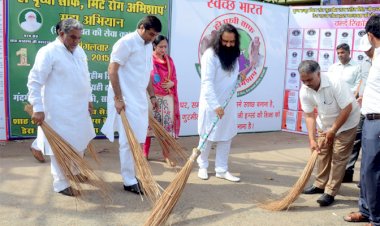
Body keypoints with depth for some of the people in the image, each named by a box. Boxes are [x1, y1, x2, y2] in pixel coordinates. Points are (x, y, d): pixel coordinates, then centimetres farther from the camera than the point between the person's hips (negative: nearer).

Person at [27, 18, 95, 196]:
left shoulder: (79, 51, 10)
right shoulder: (48, 52, -14)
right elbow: (35, 81, -16)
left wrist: (88, 98, 20)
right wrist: (38, 108, -20)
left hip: (79, 108, 8)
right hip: (59, 110, -8)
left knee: (79, 142, 18)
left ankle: (76, 172, 39)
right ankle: (61, 183, 12)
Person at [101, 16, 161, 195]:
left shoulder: (148, 46, 13)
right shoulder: (126, 42, -12)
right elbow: (112, 70, -16)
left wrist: (152, 95, 20)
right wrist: (118, 98, -19)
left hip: (140, 99, 8)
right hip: (126, 100, -8)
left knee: (138, 139, 11)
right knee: (128, 140, -5)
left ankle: (133, 174, 23)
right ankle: (129, 181, 3)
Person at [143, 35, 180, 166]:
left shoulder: (169, 60, 9)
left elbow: (174, 78, 13)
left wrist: (171, 83, -8)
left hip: (167, 97, 4)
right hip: (152, 97, -4)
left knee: (168, 125, 4)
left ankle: (166, 154, 15)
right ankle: (145, 153, 17)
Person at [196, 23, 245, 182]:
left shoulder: (234, 55, 6)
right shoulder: (210, 54, -17)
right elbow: (207, 83, -24)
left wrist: (240, 77, 3)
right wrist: (215, 105, -29)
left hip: (229, 104, 6)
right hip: (211, 104, -6)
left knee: (226, 137, 9)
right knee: (208, 137, 7)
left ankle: (221, 170, 19)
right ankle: (203, 166, 25)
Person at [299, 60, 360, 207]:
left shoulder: (335, 83, -34)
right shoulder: (304, 91, -18)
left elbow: (347, 108, -28)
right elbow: (309, 116, -13)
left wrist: (333, 130, -23)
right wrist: (312, 139, -21)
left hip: (345, 123, -5)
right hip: (325, 123, 5)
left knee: (338, 157, -6)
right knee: (322, 153, 11)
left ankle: (330, 193, -2)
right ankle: (320, 185, 26)